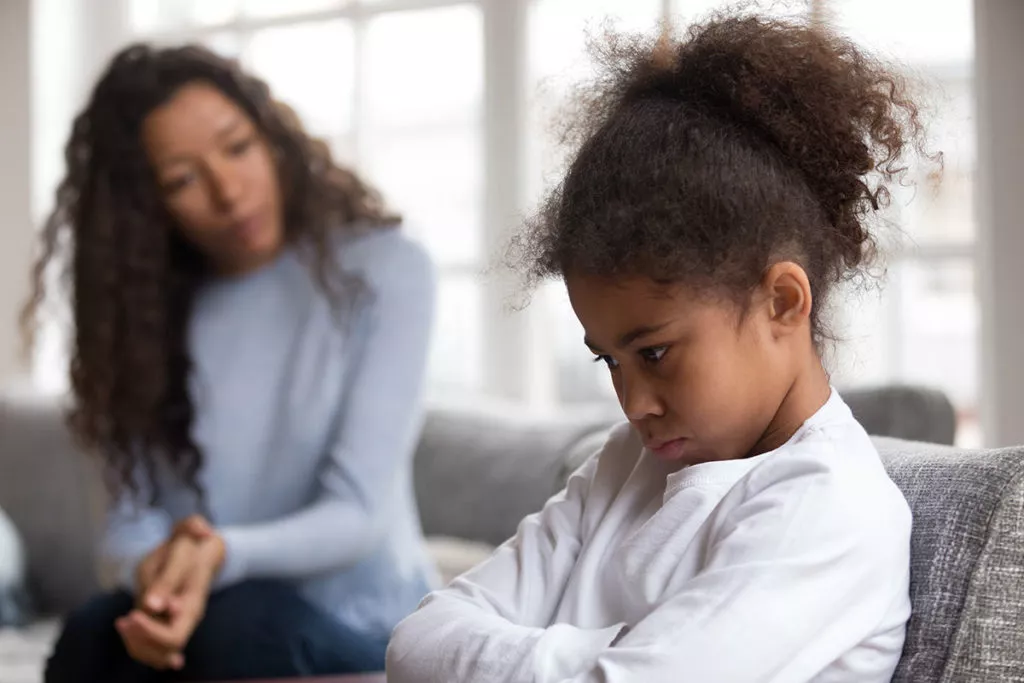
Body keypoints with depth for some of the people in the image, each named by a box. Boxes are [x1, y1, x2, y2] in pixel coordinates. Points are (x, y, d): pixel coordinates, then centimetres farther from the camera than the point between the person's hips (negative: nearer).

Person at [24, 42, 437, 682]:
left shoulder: (385, 269, -7)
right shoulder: (151, 305, 6)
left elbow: (358, 513, -14)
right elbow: (133, 508, -2)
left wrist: (223, 555, -33)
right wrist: (156, 570, -27)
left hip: (364, 630, -3)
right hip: (211, 613, 3)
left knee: (245, 619, -35)